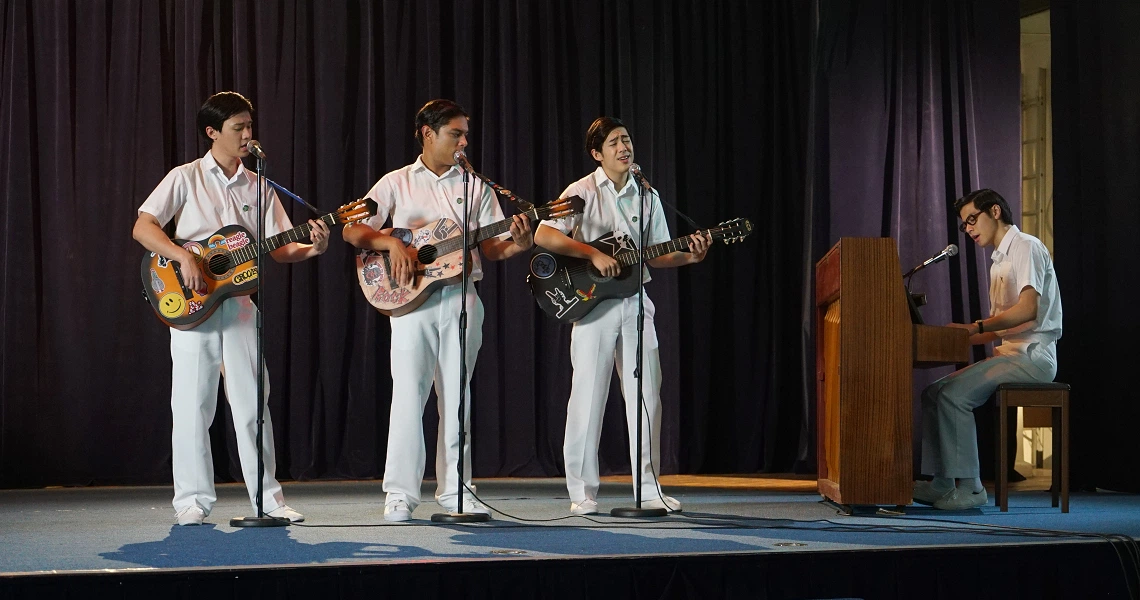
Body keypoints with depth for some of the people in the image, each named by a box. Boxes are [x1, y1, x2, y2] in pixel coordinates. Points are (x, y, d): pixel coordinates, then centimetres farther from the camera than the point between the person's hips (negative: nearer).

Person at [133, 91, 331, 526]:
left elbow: (279, 248, 8)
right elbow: (142, 227, -8)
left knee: (252, 402, 3)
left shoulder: (257, 187, 11)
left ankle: (267, 497, 10)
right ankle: (193, 501, 8)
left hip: (239, 300, 3)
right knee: (193, 404, -1)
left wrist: (313, 248, -12)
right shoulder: (185, 178, -1)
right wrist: (184, 257, -21)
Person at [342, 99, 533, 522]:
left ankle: (454, 490, 12)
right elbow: (353, 230, 2)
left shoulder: (476, 186, 12)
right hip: (412, 297, -2)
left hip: (462, 297, 2)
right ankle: (400, 494, -1)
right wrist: (393, 243, -14)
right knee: (409, 392, -6)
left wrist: (517, 245, -11)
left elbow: (489, 248, 9)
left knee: (456, 394, 5)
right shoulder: (397, 183, 7)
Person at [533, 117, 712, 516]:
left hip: (635, 301, 5)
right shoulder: (583, 192, -3)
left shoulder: (646, 196, 12)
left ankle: (648, 489, 11)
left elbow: (656, 255, 14)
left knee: (646, 395, 4)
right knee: (588, 395, -2)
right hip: (593, 302, -4)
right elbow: (543, 235, -14)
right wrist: (594, 254, -20)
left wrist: (688, 257, -5)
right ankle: (582, 493, 6)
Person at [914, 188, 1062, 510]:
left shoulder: (1026, 247, -7)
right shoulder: (999, 261, 23)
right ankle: (941, 483, -5)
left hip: (1032, 356, -9)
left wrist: (977, 326, -28)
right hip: (1008, 353, 9)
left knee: (953, 395, -24)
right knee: (933, 393, -1)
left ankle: (969, 486, -22)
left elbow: (1028, 309, -22)